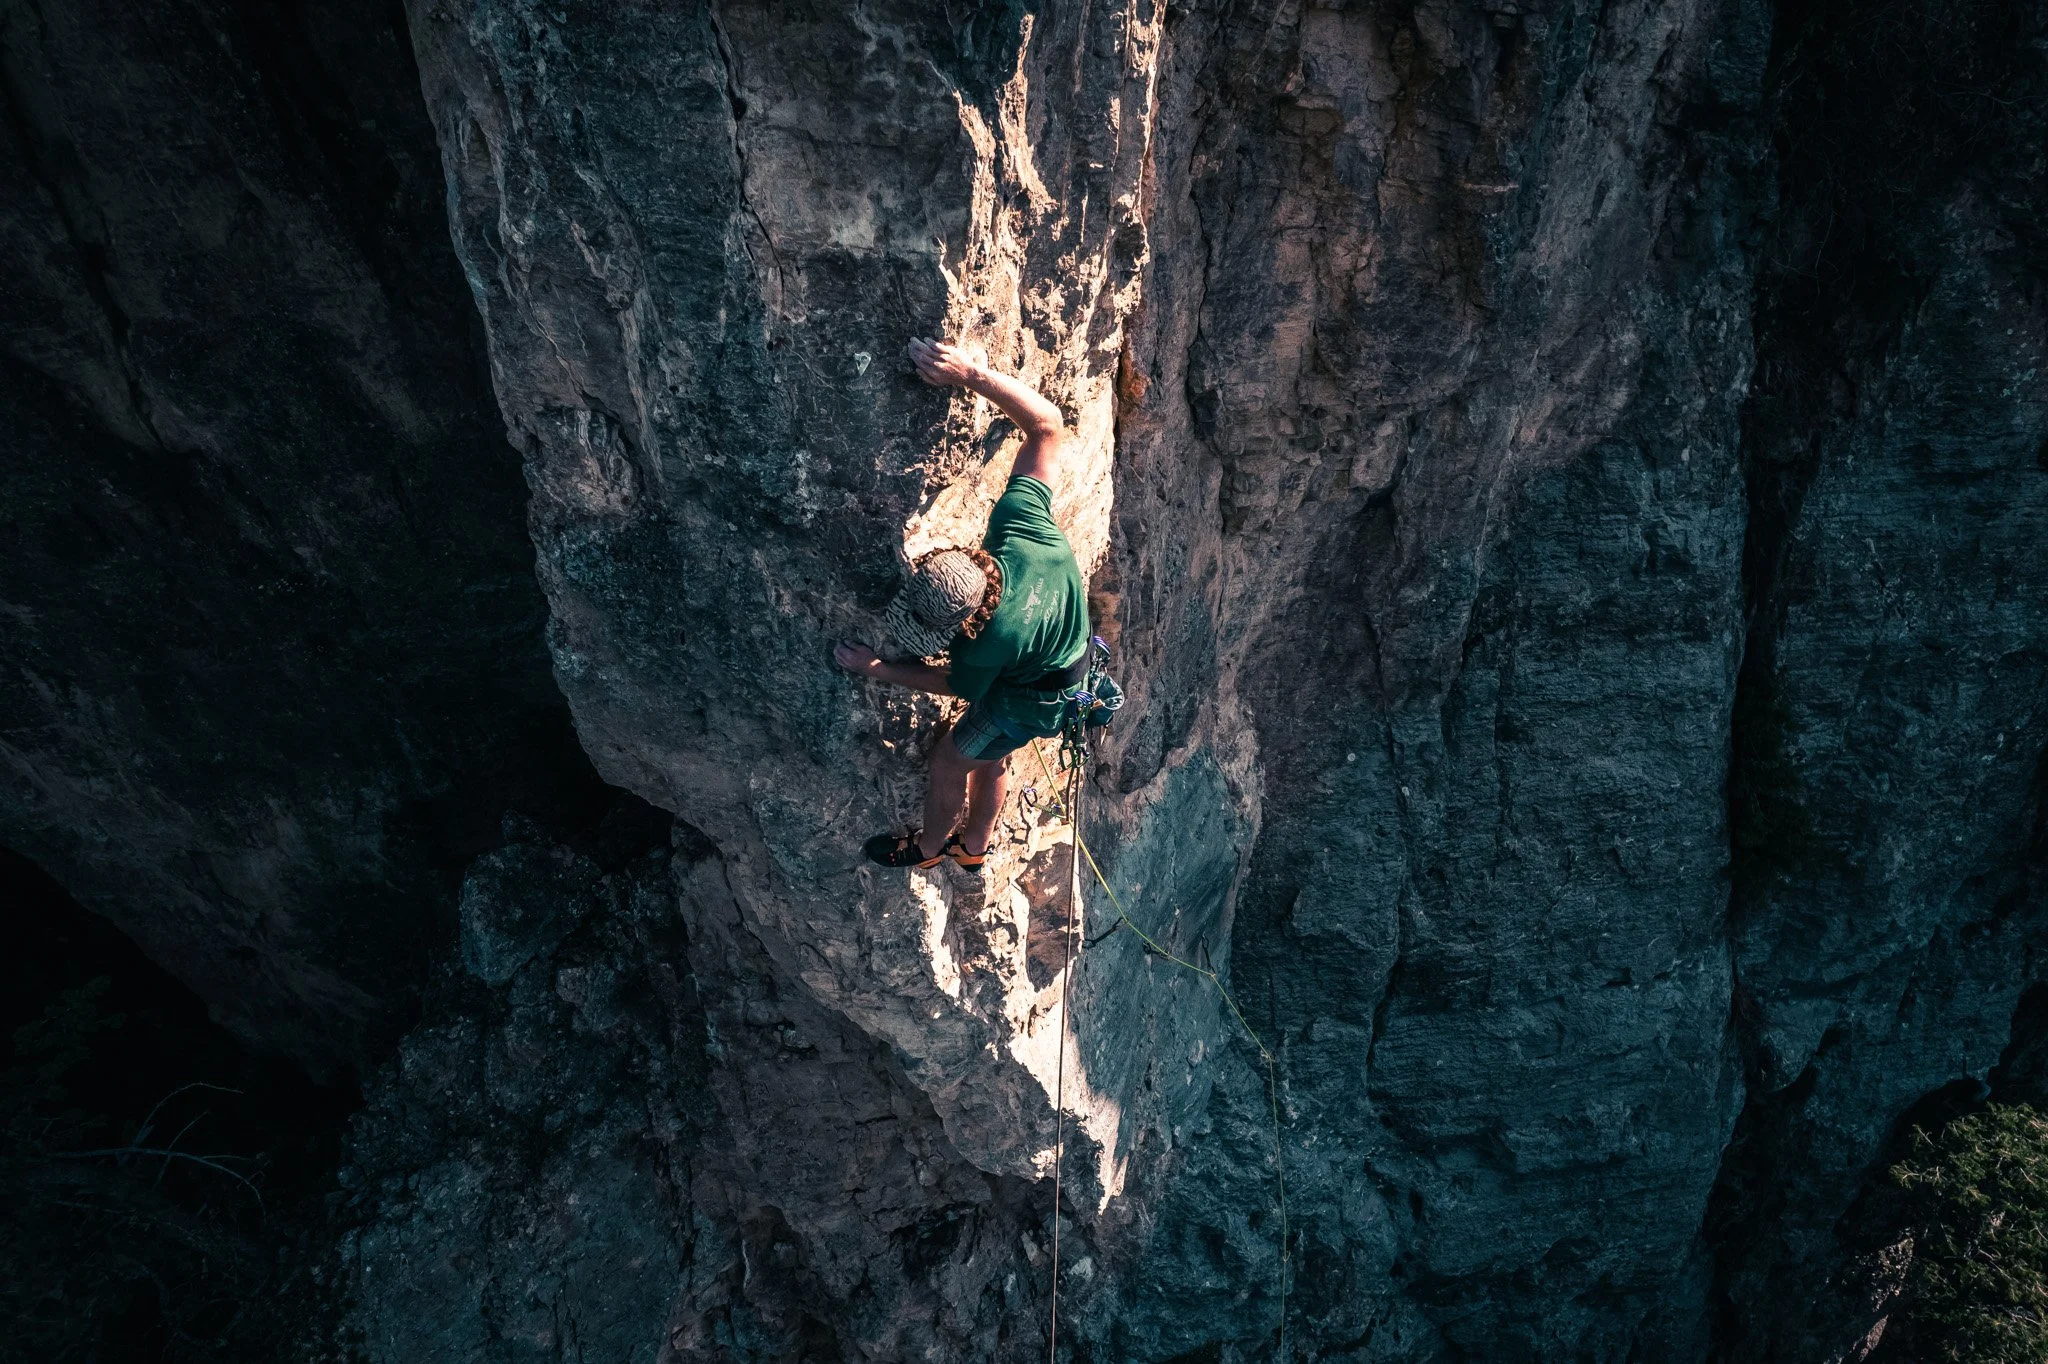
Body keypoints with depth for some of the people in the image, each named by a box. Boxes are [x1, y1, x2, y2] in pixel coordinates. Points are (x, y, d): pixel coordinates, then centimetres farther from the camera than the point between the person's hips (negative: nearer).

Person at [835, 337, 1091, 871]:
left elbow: (957, 685, -17)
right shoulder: (1018, 525, -33)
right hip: (1068, 661, 7)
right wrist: (974, 374, -37)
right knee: (986, 758, 27)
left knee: (951, 756, 15)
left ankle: (928, 845, 44)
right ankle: (973, 844, 53)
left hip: (1031, 698, -7)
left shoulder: (990, 644, -43)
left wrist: (878, 670, -10)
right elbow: (1047, 424, -29)